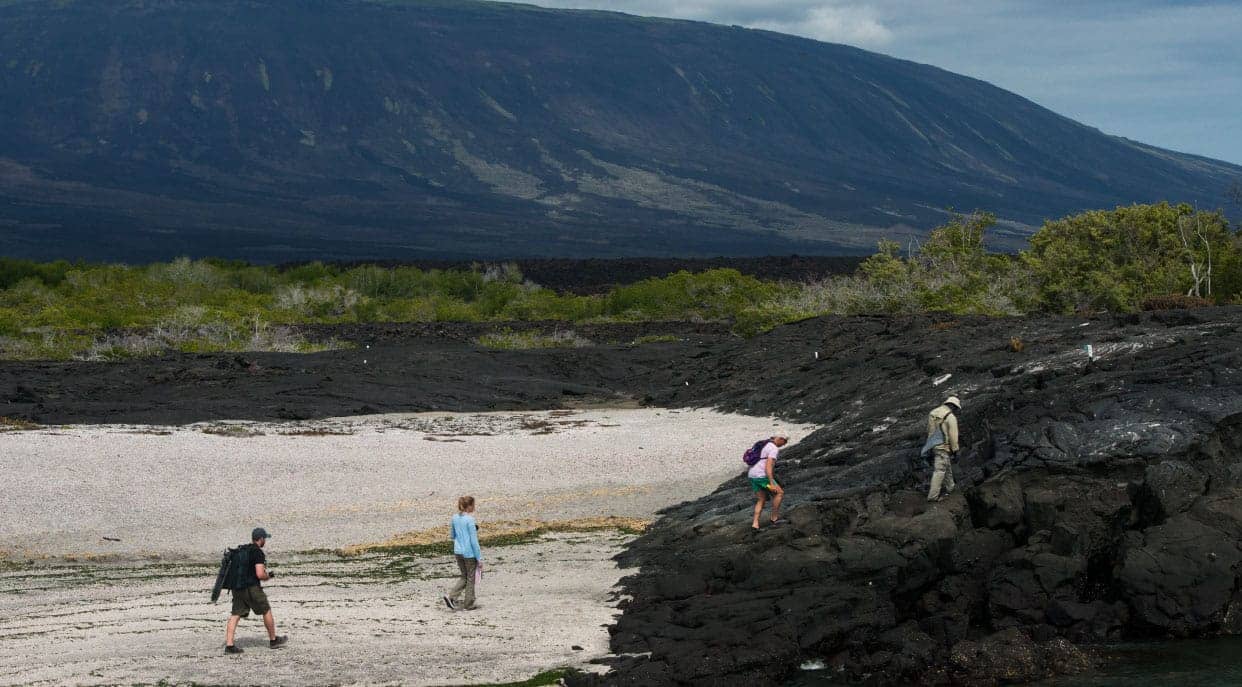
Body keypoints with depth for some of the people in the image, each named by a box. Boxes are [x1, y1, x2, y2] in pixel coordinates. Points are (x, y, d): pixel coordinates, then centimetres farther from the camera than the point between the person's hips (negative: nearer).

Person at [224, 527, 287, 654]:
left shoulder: (241, 550, 14)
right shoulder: (258, 552, -11)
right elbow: (260, 574, -20)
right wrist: (268, 576, 3)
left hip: (237, 588, 7)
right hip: (251, 588, -7)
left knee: (235, 615, 2)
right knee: (266, 611, 10)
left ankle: (229, 645, -8)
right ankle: (273, 640, 23)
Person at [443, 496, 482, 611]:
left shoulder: (455, 518, 2)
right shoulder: (470, 520, -17)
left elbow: (452, 535, 16)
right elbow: (474, 541, -17)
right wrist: (479, 558, -12)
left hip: (458, 552, 6)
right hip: (469, 553, -6)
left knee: (464, 577, 19)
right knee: (470, 578, 10)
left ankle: (451, 595, 1)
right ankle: (468, 605, 16)